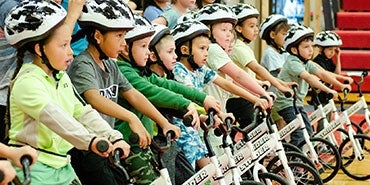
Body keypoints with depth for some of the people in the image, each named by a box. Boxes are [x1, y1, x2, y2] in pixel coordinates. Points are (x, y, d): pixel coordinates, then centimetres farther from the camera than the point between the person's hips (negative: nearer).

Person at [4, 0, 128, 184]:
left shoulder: (62, 78, 11)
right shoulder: (28, 81, -18)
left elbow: (83, 112, 5)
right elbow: (53, 116, -33)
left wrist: (114, 138, -9)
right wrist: (90, 141, -47)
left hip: (61, 165, 8)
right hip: (34, 169, -8)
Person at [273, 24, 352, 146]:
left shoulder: (307, 63, 7)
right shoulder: (292, 63, -21)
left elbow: (322, 74, 1)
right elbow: (308, 78, -33)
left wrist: (341, 85, -9)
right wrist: (328, 90, -40)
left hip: (297, 102, 9)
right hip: (286, 102, -9)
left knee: (308, 133, 8)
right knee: (299, 135, -17)